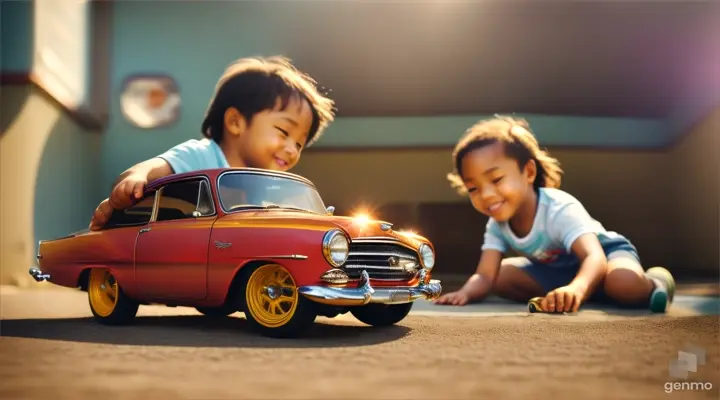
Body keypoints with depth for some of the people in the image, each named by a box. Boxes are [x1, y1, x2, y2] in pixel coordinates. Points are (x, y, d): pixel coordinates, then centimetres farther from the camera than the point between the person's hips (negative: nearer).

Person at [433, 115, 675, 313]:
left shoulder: (560, 210, -36)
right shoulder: (496, 226, -15)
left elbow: (594, 258, -49)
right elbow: (485, 277, -21)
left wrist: (575, 290, -73)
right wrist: (465, 293, -47)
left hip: (605, 253, -7)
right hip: (557, 270, 7)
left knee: (623, 284, -41)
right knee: (501, 275, -10)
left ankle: (654, 282, -6)